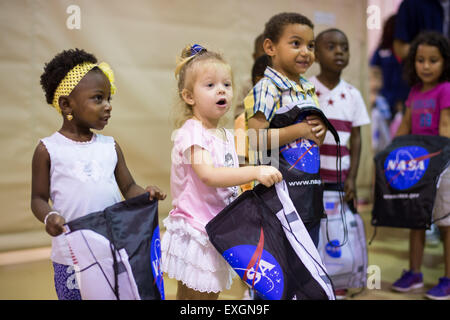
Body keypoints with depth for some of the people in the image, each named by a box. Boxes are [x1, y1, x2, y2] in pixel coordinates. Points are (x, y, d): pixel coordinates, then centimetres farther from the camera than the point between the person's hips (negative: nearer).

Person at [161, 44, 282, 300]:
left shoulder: (226, 135, 11)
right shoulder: (192, 133, -16)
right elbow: (208, 175, -31)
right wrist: (255, 172, -35)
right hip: (195, 230, -8)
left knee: (212, 293, 17)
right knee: (194, 294, 2)